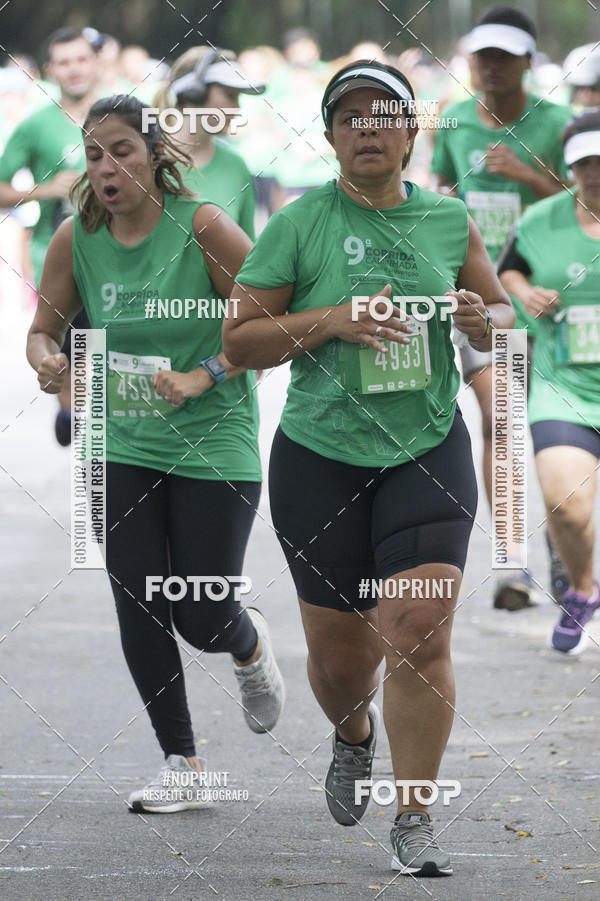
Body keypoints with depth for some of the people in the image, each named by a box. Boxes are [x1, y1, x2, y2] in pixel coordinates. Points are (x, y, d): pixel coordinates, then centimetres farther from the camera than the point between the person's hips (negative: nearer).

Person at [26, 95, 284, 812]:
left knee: (202, 619, -1)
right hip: (124, 449, 4)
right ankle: (180, 765, 10)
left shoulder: (203, 226, -14)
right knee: (139, 611, -2)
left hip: (214, 448, -3)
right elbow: (44, 328, 8)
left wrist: (205, 377, -22)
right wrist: (47, 360, -15)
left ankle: (251, 647, 37)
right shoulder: (76, 239, -3)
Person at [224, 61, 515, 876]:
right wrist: (332, 321, -19)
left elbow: (503, 313, 16)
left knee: (419, 632, -14)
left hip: (428, 450, 1)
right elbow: (238, 341, -5)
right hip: (322, 458, -1)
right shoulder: (297, 226, -4)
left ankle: (414, 823, -5)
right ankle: (353, 735, 44)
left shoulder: (448, 220, 4)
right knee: (340, 650, 7)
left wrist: (482, 320, -8)